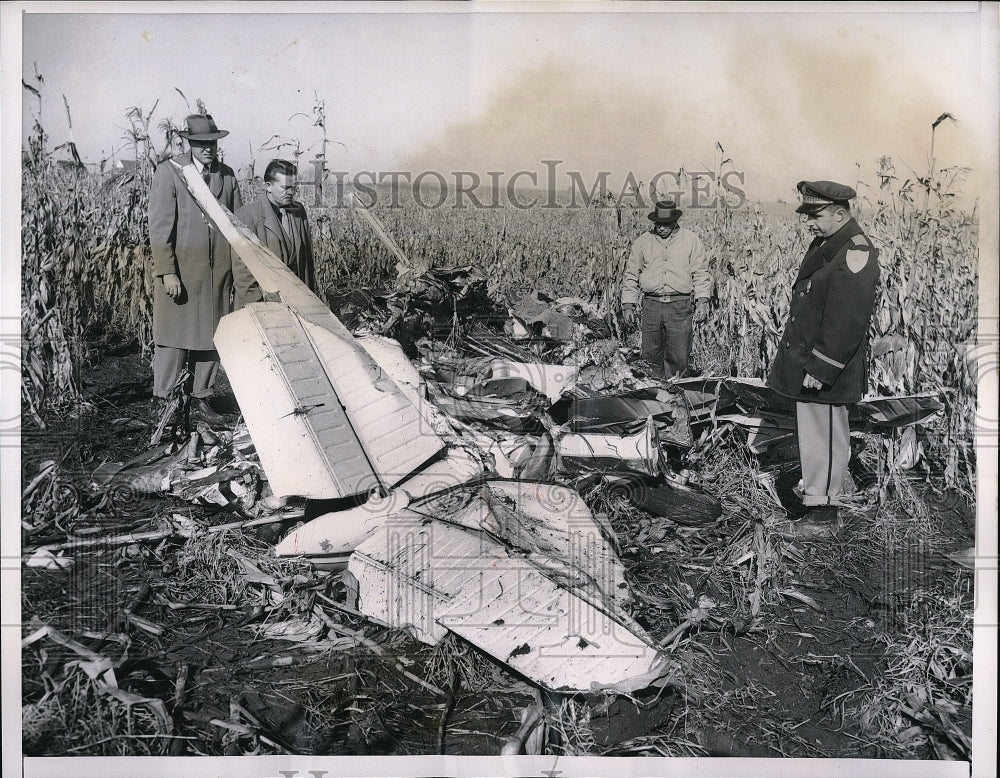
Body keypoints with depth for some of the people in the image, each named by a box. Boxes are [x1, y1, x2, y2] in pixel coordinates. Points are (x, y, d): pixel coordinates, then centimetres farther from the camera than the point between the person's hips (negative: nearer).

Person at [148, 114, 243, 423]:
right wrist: (167, 272, -14)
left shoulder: (227, 175, 10)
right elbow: (160, 226, -8)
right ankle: (162, 402, 9)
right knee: (174, 336, -2)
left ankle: (200, 399, 20)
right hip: (180, 268, -4)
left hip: (218, 271, 5)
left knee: (211, 336, 9)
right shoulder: (168, 172, -4)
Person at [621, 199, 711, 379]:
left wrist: (702, 302, -4)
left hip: (680, 305, -1)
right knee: (651, 356, 2)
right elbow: (631, 275, 14)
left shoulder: (691, 240, 8)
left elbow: (700, 273, 7)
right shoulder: (642, 241, 11)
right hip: (651, 304, 2)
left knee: (679, 357, -5)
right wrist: (628, 305, 8)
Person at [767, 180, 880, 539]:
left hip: (825, 363, -10)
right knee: (823, 430, 24)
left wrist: (819, 369, -24)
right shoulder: (825, 243, 11)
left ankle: (823, 512, 12)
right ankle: (837, 480, 45)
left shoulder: (855, 254, -21)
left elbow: (848, 322, -25)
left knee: (822, 433, 0)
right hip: (806, 355, 10)